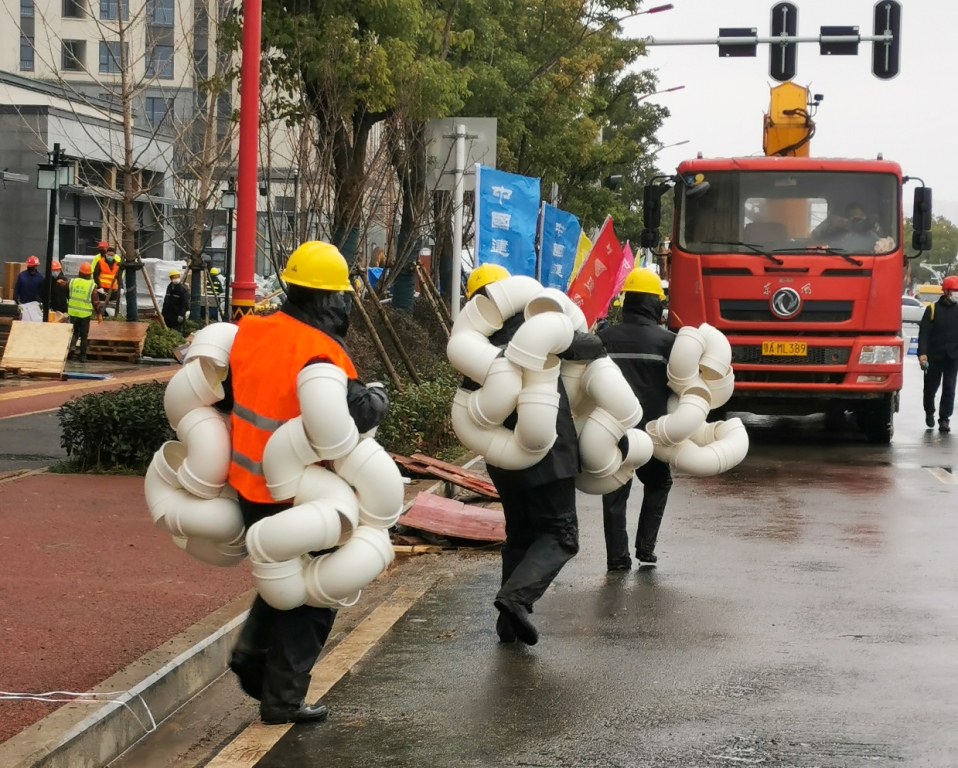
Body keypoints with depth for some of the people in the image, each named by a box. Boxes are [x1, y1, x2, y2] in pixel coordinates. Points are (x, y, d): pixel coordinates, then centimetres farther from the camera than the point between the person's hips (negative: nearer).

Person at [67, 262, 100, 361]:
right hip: (85, 314, -2)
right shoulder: (92, 285, -10)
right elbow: (96, 301, -8)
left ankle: (72, 344, -8)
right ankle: (82, 356, 10)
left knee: (75, 331, 19)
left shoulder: (72, 282, -3)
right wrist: (98, 313, 3)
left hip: (73, 312, 2)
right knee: (84, 335, 9)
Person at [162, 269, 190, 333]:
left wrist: (181, 315, -19)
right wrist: (163, 313, 19)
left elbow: (185, 304, -15)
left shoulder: (183, 289, -11)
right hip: (168, 315, 7)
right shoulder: (169, 287, 12)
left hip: (177, 317, -7)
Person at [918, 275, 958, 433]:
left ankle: (944, 420, 4)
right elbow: (924, 332, -5)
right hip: (934, 356, -1)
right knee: (931, 387, 10)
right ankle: (929, 413, 33)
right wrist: (922, 353, -15)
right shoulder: (932, 309, 0)